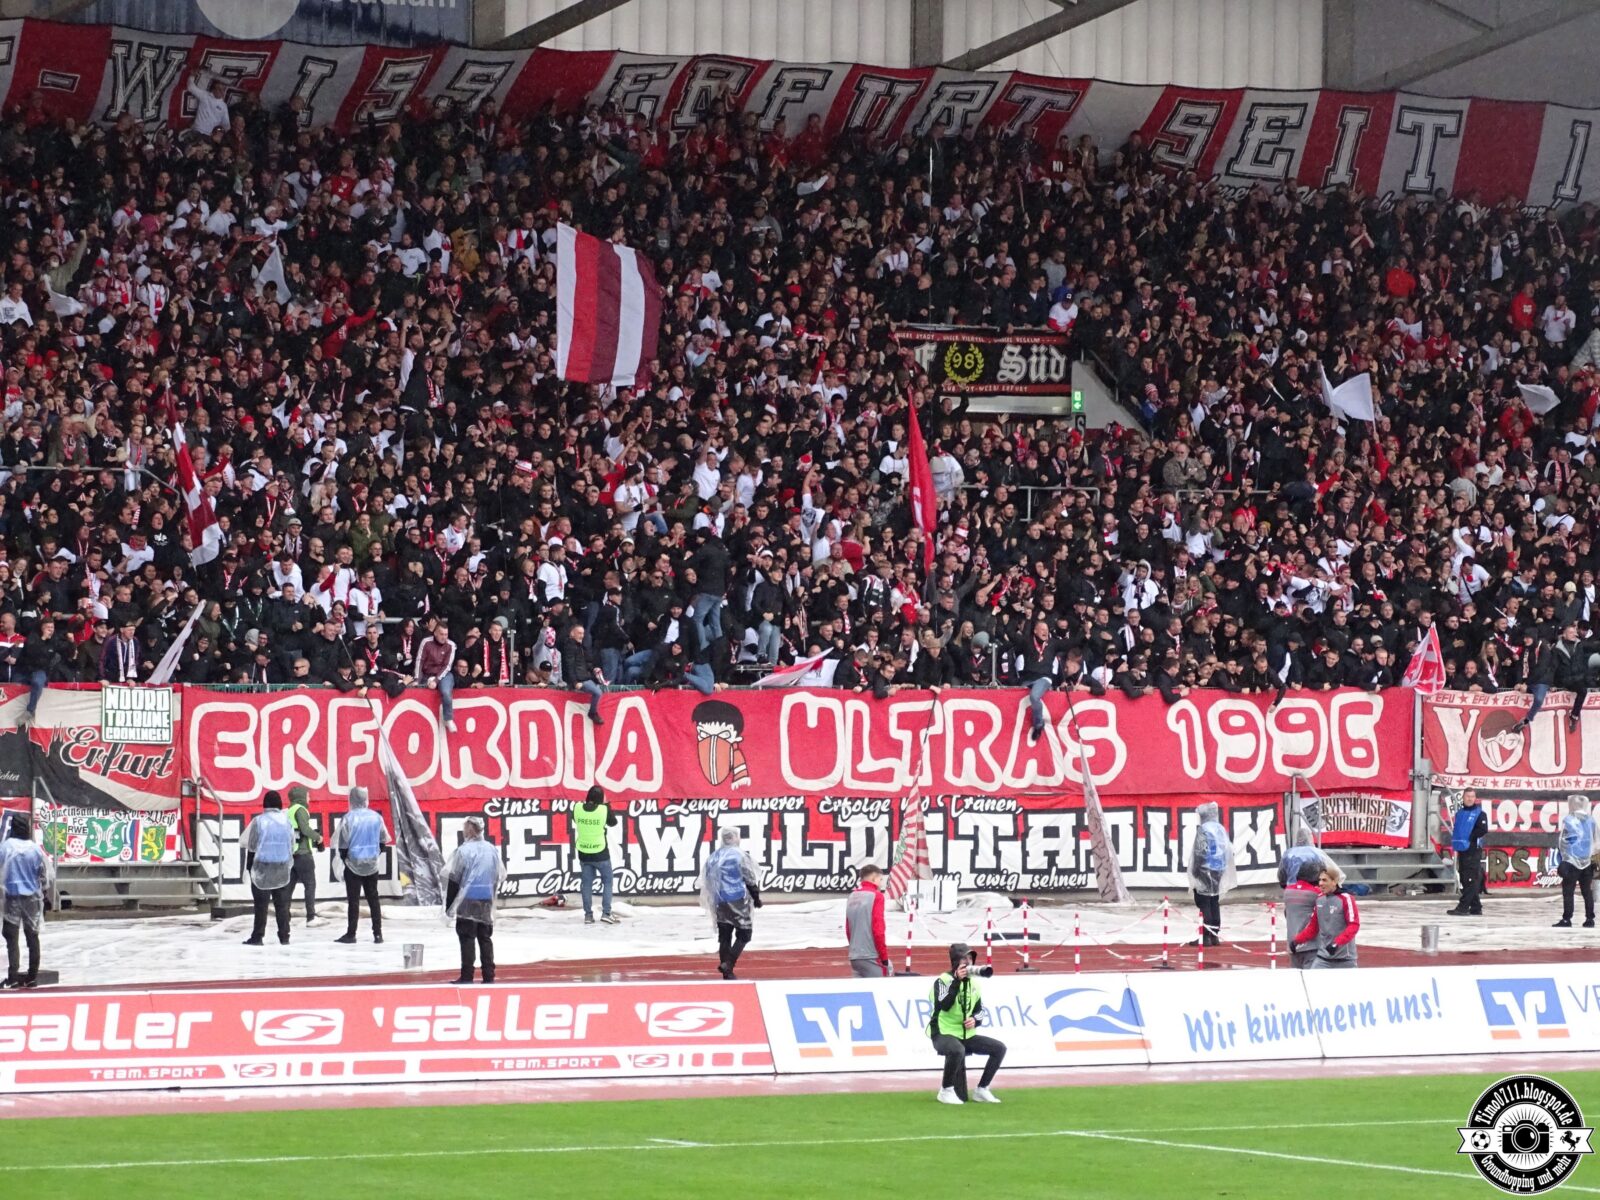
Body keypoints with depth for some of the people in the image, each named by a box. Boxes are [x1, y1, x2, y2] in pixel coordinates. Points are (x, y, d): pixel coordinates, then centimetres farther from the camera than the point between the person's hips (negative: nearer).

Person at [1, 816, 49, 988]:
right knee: (32, 936, 10)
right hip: (32, 897, 2)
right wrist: (45, 889, 20)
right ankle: (32, 977, 11)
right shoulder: (34, 848, -5)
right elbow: (43, 872, 4)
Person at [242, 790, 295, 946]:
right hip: (283, 868, 3)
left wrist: (249, 866, 3)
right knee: (282, 904, 7)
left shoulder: (259, 821, -8)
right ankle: (284, 936, 6)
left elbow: (251, 846, -6)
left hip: (262, 867, -3)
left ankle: (257, 937, -3)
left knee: (261, 904, -2)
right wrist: (290, 865, 20)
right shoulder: (286, 820, 3)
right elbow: (292, 845, 9)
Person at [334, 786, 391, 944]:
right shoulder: (376, 817, -1)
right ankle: (378, 933, 9)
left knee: (353, 900, 1)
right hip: (372, 865, 4)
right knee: (373, 898, 11)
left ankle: (351, 934, 1)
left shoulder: (349, 818, -14)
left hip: (354, 865, -4)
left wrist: (344, 858, 6)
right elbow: (384, 840, 7)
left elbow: (342, 842, -10)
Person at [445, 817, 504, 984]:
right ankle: (489, 976, 10)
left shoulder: (463, 850, -10)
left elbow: (453, 879, -9)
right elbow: (499, 876, 15)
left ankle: (467, 977, -5)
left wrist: (449, 904, -3)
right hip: (487, 902, 5)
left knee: (467, 938, -2)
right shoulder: (492, 850, 7)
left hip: (467, 901, -5)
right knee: (485, 938, 11)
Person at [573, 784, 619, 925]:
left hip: (584, 854, 3)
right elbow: (613, 822, 2)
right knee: (607, 882, 11)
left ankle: (588, 915, 12)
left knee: (587, 884, 11)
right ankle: (606, 913, 3)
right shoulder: (604, 809, -15)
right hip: (601, 854, -3)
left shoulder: (578, 808, -9)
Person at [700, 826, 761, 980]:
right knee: (743, 934, 3)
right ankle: (728, 963, -14)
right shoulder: (739, 855, -9)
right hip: (738, 902, -6)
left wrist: (712, 903, 24)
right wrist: (756, 897, 5)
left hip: (720, 903, 6)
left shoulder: (712, 857, 9)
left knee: (724, 937, 10)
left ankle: (727, 973, 11)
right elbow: (750, 880, -8)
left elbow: (707, 883, 14)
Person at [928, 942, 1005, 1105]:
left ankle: (981, 1090, 8)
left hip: (966, 1035, 7)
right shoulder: (943, 980, -10)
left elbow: (979, 1010, 19)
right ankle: (946, 1091, -20)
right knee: (957, 1049, -39)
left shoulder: (972, 983, 11)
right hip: (943, 1034, -7)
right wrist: (957, 981, -27)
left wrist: (974, 1020, -4)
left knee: (999, 1048, -3)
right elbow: (944, 1006, -27)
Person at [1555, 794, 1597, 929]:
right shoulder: (1591, 820, 8)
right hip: (1588, 862, 5)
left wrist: (1564, 858, -6)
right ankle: (1589, 919, 7)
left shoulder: (1568, 820, -8)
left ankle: (1567, 919, -7)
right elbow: (1594, 841, 12)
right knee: (1587, 892, 8)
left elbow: (1564, 841, -12)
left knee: (1568, 891, -3)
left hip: (1572, 862, -5)